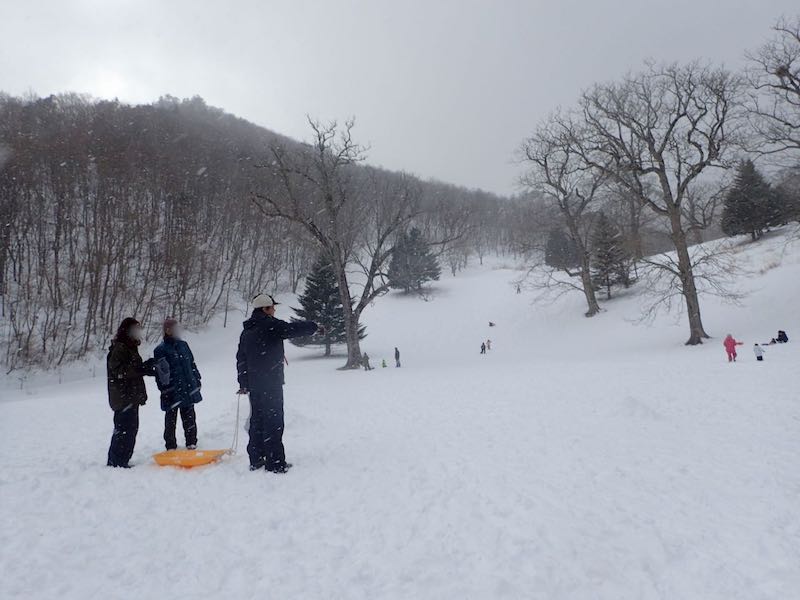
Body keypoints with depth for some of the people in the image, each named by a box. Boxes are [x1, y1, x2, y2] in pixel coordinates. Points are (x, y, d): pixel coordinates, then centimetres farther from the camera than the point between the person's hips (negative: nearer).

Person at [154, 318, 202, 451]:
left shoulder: (183, 345, 9)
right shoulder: (161, 350, -10)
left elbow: (192, 364, 18)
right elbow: (161, 373, -14)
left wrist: (197, 380, 18)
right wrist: (166, 390, -17)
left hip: (188, 390, 6)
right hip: (172, 393, -5)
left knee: (189, 418, 13)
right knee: (171, 419, 7)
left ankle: (191, 443, 25)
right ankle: (171, 447, 17)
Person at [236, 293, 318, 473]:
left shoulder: (246, 331, 14)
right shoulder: (271, 325, -12)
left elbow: (241, 358, 17)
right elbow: (294, 329, -14)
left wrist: (243, 383, 21)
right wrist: (314, 326, 3)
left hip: (253, 384, 8)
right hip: (271, 382, -8)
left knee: (257, 421, 14)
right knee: (273, 421, -4)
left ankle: (256, 460, 20)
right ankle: (275, 463, -2)